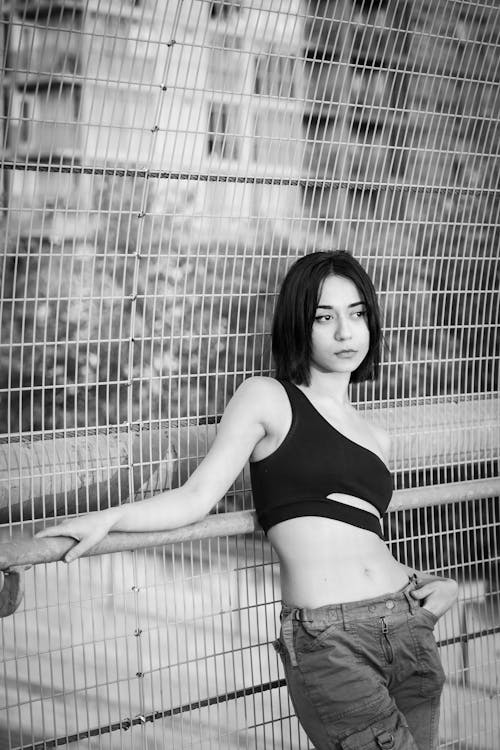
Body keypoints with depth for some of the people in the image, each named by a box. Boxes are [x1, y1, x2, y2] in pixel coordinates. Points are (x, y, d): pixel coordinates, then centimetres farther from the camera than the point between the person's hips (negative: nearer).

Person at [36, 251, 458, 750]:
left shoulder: (375, 438, 20)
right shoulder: (267, 398, 3)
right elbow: (197, 497, -3)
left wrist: (437, 584, 9)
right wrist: (107, 518, -15)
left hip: (411, 628, 6)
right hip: (326, 640, -6)